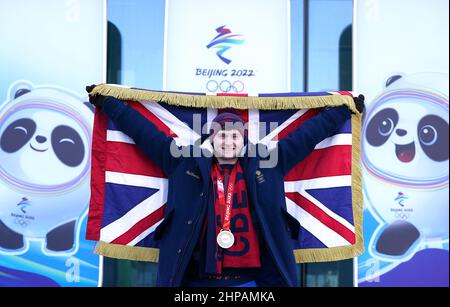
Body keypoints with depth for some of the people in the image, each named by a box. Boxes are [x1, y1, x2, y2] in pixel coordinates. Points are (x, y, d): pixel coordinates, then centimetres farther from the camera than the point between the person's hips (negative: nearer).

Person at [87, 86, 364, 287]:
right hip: (198, 278, 0)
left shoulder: (267, 164, 8)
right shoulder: (186, 164, 6)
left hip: (255, 277, 1)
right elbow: (146, 132, 10)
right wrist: (107, 102, 14)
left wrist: (344, 110, 19)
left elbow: (306, 135, 14)